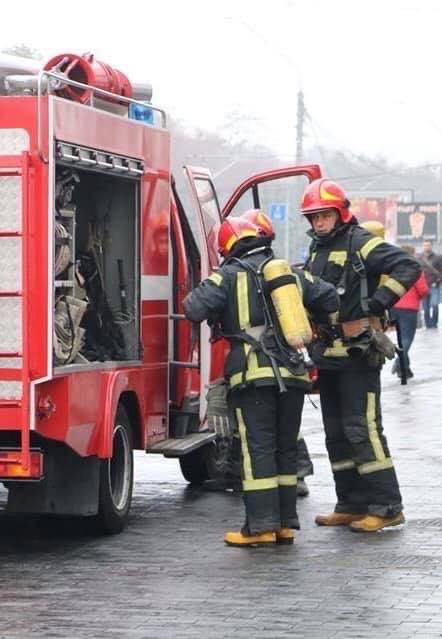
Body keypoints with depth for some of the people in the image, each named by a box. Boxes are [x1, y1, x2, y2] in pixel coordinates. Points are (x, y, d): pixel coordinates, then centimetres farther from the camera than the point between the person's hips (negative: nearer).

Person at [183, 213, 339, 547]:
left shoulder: (229, 276, -1)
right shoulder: (292, 274, 15)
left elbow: (194, 308, -10)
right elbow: (329, 298, 15)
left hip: (253, 374, -5)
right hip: (293, 372, 5)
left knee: (258, 448, -4)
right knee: (286, 448, 12)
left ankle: (261, 526, -7)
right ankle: (286, 523, 14)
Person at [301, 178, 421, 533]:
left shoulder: (361, 244, -10)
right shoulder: (318, 250, 16)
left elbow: (408, 267, -21)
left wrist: (376, 304, -23)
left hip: (358, 353, -9)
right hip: (328, 354, 9)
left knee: (362, 429, -11)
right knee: (336, 432, 11)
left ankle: (387, 506, -7)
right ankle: (352, 505, 18)